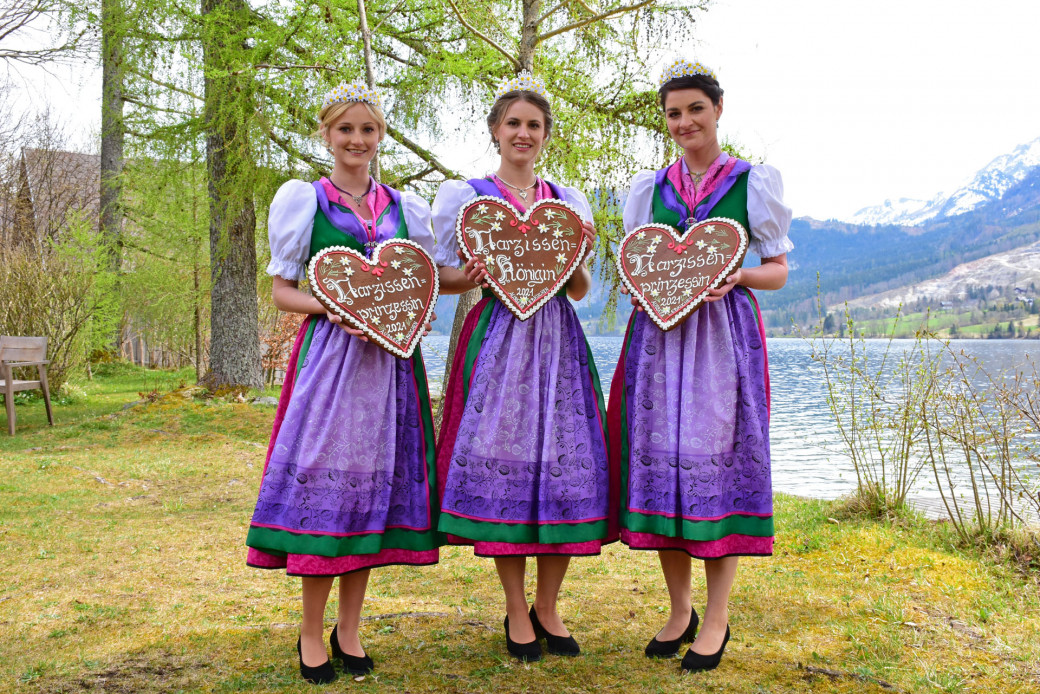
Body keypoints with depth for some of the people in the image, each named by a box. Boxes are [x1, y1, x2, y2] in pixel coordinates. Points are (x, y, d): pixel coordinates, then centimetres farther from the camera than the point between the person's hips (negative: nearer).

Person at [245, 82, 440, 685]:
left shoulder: (406, 206, 14)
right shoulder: (302, 200, 5)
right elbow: (282, 290, 3)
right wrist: (334, 307, -14)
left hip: (390, 358, 3)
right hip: (328, 352, -3)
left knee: (374, 481, 4)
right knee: (322, 478, -6)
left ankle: (349, 628, 17)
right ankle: (312, 632, 9)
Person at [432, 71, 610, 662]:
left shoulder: (569, 201, 15)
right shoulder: (466, 196, 8)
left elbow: (580, 291, 15)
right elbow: (440, 276, 6)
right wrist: (473, 277, -14)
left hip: (558, 340, 3)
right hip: (499, 337, -2)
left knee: (562, 461, -1)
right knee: (502, 459, -5)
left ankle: (547, 606, 15)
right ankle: (516, 612, 10)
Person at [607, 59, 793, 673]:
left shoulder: (754, 182, 6)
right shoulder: (649, 188, 14)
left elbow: (780, 269, 7)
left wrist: (737, 275, -13)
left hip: (724, 333, -3)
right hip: (659, 334, 3)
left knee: (719, 460, -5)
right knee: (660, 460, 1)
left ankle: (718, 617, 9)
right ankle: (679, 610, 18)